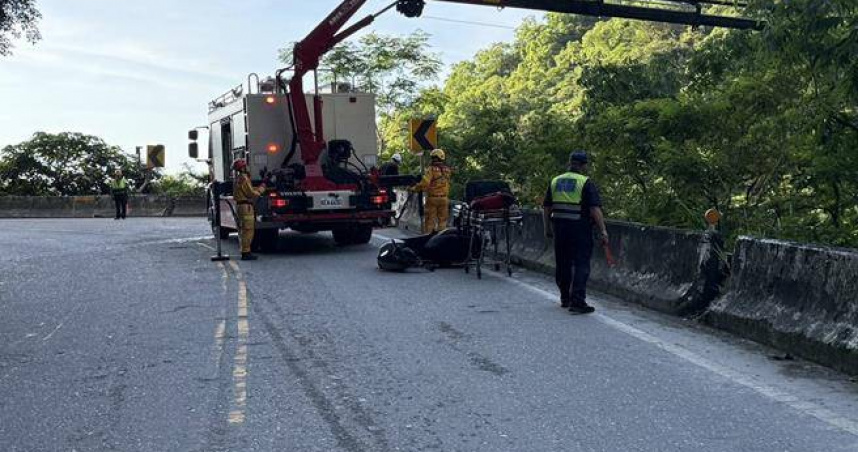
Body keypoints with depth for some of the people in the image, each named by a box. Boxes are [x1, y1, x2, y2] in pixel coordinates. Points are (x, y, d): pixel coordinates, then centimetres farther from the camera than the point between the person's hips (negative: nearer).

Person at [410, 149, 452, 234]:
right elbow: (447, 183, 7)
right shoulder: (447, 170, 5)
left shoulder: (432, 169, -13)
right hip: (444, 198, 4)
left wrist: (414, 188, -12)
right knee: (442, 219, 11)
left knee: (430, 219, 3)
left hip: (433, 197, -4)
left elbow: (425, 182, -20)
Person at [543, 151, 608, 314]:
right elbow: (595, 209, -15)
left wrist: (547, 227, 23)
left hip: (559, 227, 6)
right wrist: (603, 230, -14)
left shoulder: (555, 181, 10)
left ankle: (565, 298, 26)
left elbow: (547, 207, 14)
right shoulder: (586, 183, -7)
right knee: (581, 265, -2)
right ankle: (577, 302, -7)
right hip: (580, 228, -6)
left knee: (563, 264, 16)